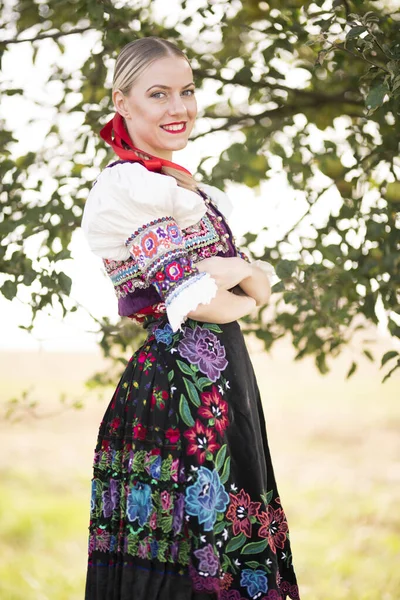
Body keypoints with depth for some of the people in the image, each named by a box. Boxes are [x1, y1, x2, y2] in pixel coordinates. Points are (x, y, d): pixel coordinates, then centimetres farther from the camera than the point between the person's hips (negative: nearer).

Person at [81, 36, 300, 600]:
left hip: (228, 379, 9)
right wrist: (245, 290, 0)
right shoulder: (125, 185, -12)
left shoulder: (198, 191, 16)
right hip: (177, 381, -9)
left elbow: (262, 284, 9)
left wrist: (230, 271, -10)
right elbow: (199, 302, -18)